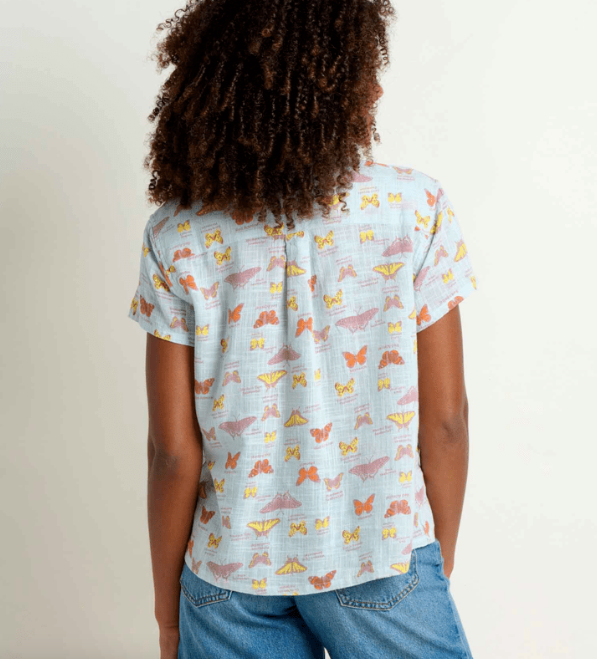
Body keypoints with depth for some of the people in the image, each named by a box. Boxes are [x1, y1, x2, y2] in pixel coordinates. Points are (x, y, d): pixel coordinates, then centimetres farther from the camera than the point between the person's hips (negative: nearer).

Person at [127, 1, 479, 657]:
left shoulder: (177, 236, -11)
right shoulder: (416, 208, -13)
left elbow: (174, 453, -9)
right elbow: (444, 420, -8)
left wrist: (167, 606, 6)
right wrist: (442, 553, 9)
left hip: (231, 569, 2)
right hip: (383, 559, -1)